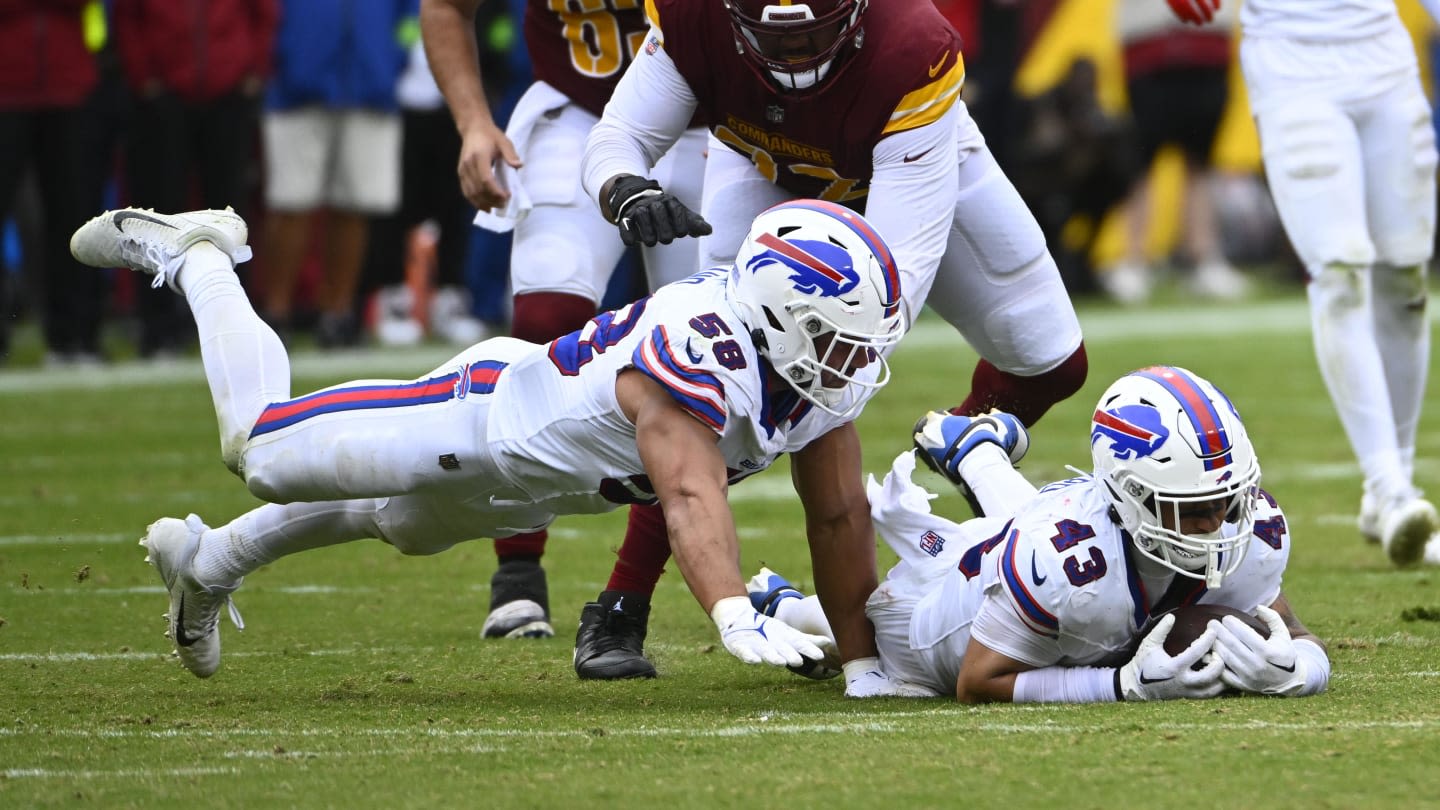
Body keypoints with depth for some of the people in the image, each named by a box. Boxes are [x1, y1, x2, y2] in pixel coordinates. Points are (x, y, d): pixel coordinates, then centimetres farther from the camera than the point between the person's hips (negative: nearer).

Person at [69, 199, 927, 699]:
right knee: (264, 448, 3)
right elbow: (693, 495, -57)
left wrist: (863, 661, -11)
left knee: (404, 522, 31)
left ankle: (210, 563, 54)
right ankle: (194, 254, 26)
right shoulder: (695, 353, -43)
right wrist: (736, 616, -73)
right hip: (485, 416, -8)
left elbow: (840, 516, -12)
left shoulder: (837, 366, -19)